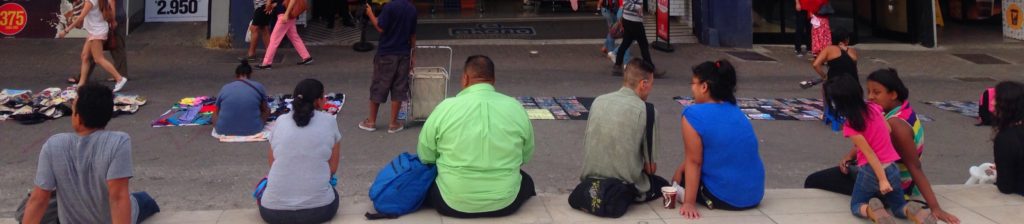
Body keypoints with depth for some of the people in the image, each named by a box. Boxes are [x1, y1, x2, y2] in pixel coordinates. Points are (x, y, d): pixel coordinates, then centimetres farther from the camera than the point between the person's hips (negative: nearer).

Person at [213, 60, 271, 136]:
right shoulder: (258, 86, 0)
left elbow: (217, 111, 16)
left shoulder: (224, 88, 4)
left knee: (215, 113, 31)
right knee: (267, 109, 24)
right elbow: (265, 110, 12)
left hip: (224, 130, -1)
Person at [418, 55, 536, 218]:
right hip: (506, 202, 2)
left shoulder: (445, 107, -10)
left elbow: (424, 156, -1)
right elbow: (526, 156, 8)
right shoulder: (516, 107, -4)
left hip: (452, 204, -1)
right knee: (526, 181, 33)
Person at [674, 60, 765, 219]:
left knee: (681, 180, 21)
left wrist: (689, 202, -11)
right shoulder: (734, 111, 9)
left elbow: (694, 162, -14)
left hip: (726, 198, -7)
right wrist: (681, 169, 17)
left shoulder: (694, 114, -14)